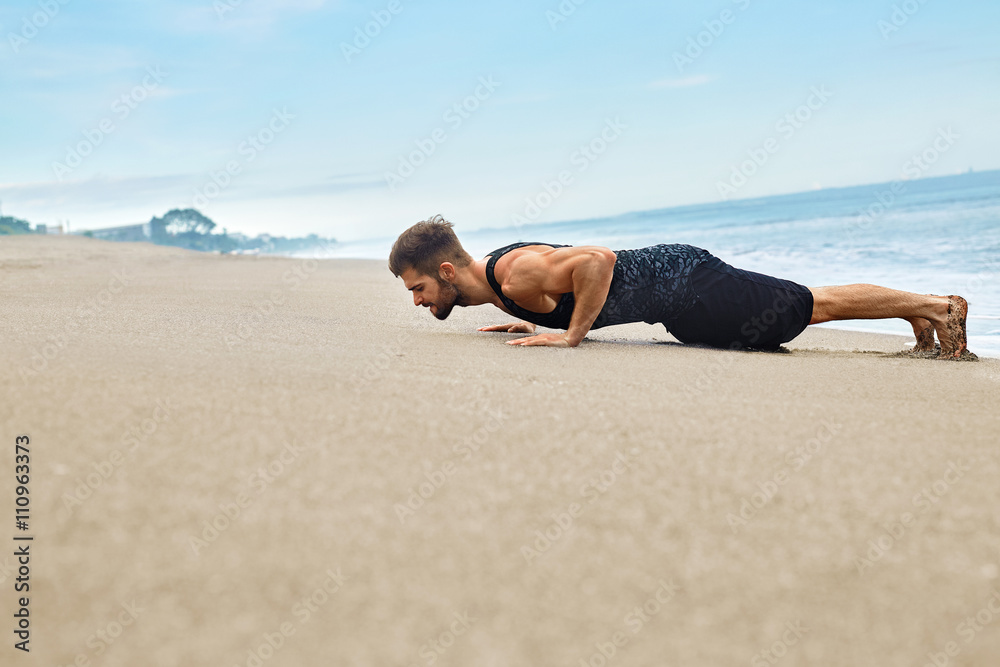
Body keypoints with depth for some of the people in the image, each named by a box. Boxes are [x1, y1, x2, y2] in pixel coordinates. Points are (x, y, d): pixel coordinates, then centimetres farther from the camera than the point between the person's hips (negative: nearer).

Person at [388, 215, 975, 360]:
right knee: (804, 309, 17)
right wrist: (537, 320, 12)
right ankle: (924, 322, 28)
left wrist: (571, 334, -27)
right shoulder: (499, 269, 7)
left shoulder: (516, 275, -23)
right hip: (667, 272, 8)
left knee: (813, 305, 1)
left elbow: (597, 259, -35)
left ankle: (936, 307, 14)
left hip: (684, 285, -8)